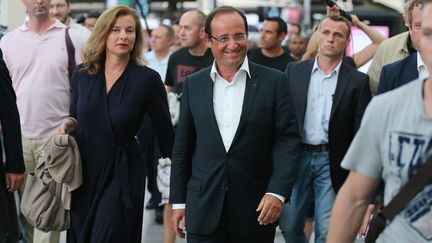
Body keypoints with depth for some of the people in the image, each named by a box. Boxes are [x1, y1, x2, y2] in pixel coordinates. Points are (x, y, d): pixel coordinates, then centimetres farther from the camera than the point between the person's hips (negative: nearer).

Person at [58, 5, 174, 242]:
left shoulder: (147, 79, -10)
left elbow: (165, 133, -4)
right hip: (84, 171, 4)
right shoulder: (82, 74, 2)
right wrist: (69, 123, -8)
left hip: (122, 175, -4)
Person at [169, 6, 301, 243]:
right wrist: (178, 201, 9)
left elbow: (288, 140, -3)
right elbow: (183, 147, 11)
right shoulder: (193, 84, 8)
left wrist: (277, 192, -14)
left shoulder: (274, 82, 0)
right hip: (204, 211, 2)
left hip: (257, 209, -1)